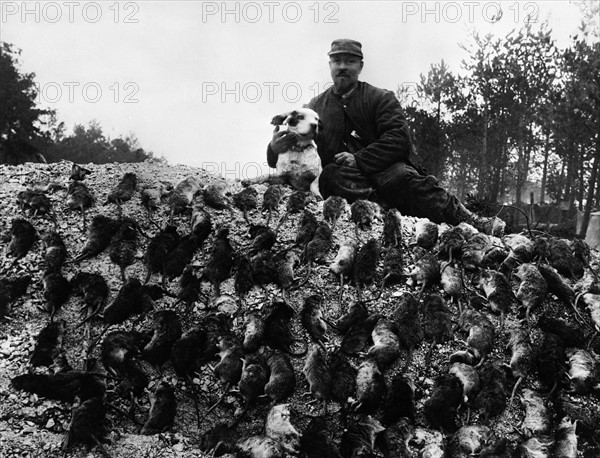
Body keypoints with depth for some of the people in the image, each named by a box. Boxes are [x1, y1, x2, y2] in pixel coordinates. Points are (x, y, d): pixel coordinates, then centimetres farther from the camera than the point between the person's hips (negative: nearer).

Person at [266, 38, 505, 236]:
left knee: (400, 174, -34)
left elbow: (400, 138, -6)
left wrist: (360, 160, -17)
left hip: (384, 171, -1)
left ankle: (470, 222, -31)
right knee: (333, 176, -34)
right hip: (340, 179, 1)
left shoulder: (381, 98, 9)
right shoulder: (314, 108, 14)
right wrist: (275, 149, -13)